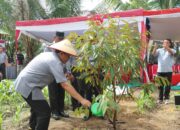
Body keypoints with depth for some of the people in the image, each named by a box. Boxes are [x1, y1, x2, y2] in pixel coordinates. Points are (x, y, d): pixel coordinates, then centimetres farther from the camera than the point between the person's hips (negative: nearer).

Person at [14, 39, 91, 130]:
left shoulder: (48, 54, 7)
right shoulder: (55, 62, -21)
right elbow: (65, 85, -25)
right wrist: (81, 100, -25)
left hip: (24, 82, 11)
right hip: (28, 85, -11)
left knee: (37, 107, 29)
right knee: (45, 112, -10)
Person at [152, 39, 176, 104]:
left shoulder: (171, 50, 4)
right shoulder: (159, 50, 10)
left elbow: (172, 52, -20)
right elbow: (154, 54, -7)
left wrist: (167, 47, -39)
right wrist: (155, 48, -28)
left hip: (168, 71, -2)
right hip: (160, 70, 2)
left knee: (168, 85, 2)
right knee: (160, 85, 6)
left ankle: (166, 98, 11)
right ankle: (160, 99, 14)